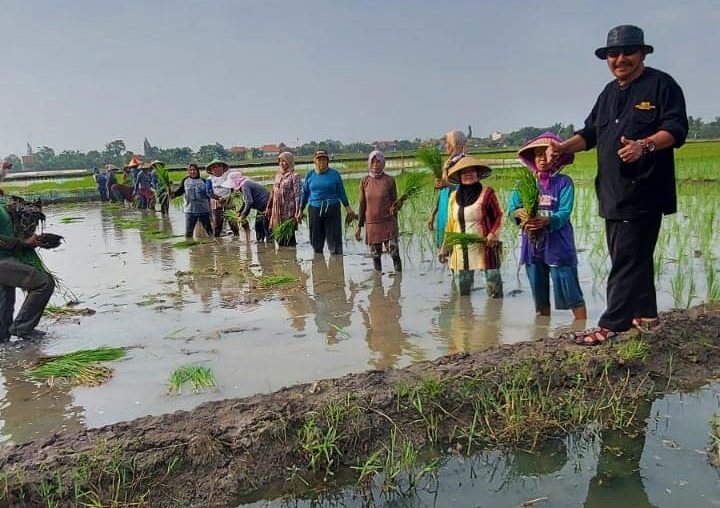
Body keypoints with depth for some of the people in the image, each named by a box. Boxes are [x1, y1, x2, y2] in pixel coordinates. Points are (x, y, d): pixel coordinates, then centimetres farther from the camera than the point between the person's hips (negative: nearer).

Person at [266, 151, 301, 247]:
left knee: (289, 235, -4)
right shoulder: (278, 175, 14)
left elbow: (297, 195, -11)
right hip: (277, 209, 7)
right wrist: (269, 207, 17)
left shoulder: (294, 176, -6)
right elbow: (273, 192, 19)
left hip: (289, 209, -7)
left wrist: (297, 211, -17)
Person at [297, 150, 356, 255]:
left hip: (332, 210, -2)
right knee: (316, 242, 6)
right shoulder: (310, 175, 8)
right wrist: (300, 211, 14)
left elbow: (341, 193, 8)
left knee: (334, 239, -5)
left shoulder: (334, 174, 3)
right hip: (314, 210, 2)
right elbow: (305, 194, 14)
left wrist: (348, 209, 5)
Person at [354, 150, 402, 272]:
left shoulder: (389, 180, -1)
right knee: (375, 255, 8)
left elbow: (394, 201, 10)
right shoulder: (364, 181, 4)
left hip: (388, 223, -2)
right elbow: (362, 204, 9)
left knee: (394, 253, -8)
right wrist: (359, 225, 8)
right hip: (371, 224, 2)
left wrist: (394, 208, -9)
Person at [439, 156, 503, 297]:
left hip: (484, 247, -4)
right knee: (462, 290, 11)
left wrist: (493, 234, -14)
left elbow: (498, 215, 2)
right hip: (460, 250, 5)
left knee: (493, 290, -3)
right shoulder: (454, 196, 11)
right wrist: (444, 247, 13)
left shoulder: (487, 192, -3)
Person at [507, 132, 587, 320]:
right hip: (532, 244, 4)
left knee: (571, 294, -5)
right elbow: (511, 208, 0)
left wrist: (546, 221, -30)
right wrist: (520, 213, -23)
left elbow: (564, 213, -11)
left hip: (558, 244, -4)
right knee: (539, 297, 14)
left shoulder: (564, 182, -1)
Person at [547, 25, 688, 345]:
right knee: (635, 257, 14)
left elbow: (676, 129, -13)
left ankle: (611, 325, -7)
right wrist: (564, 147, 1)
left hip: (643, 192, -8)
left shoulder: (661, 85, -3)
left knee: (627, 259, -9)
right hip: (614, 192, 8)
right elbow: (590, 133, 20)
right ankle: (645, 316, 26)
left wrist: (644, 145, -31)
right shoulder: (609, 94, 20)